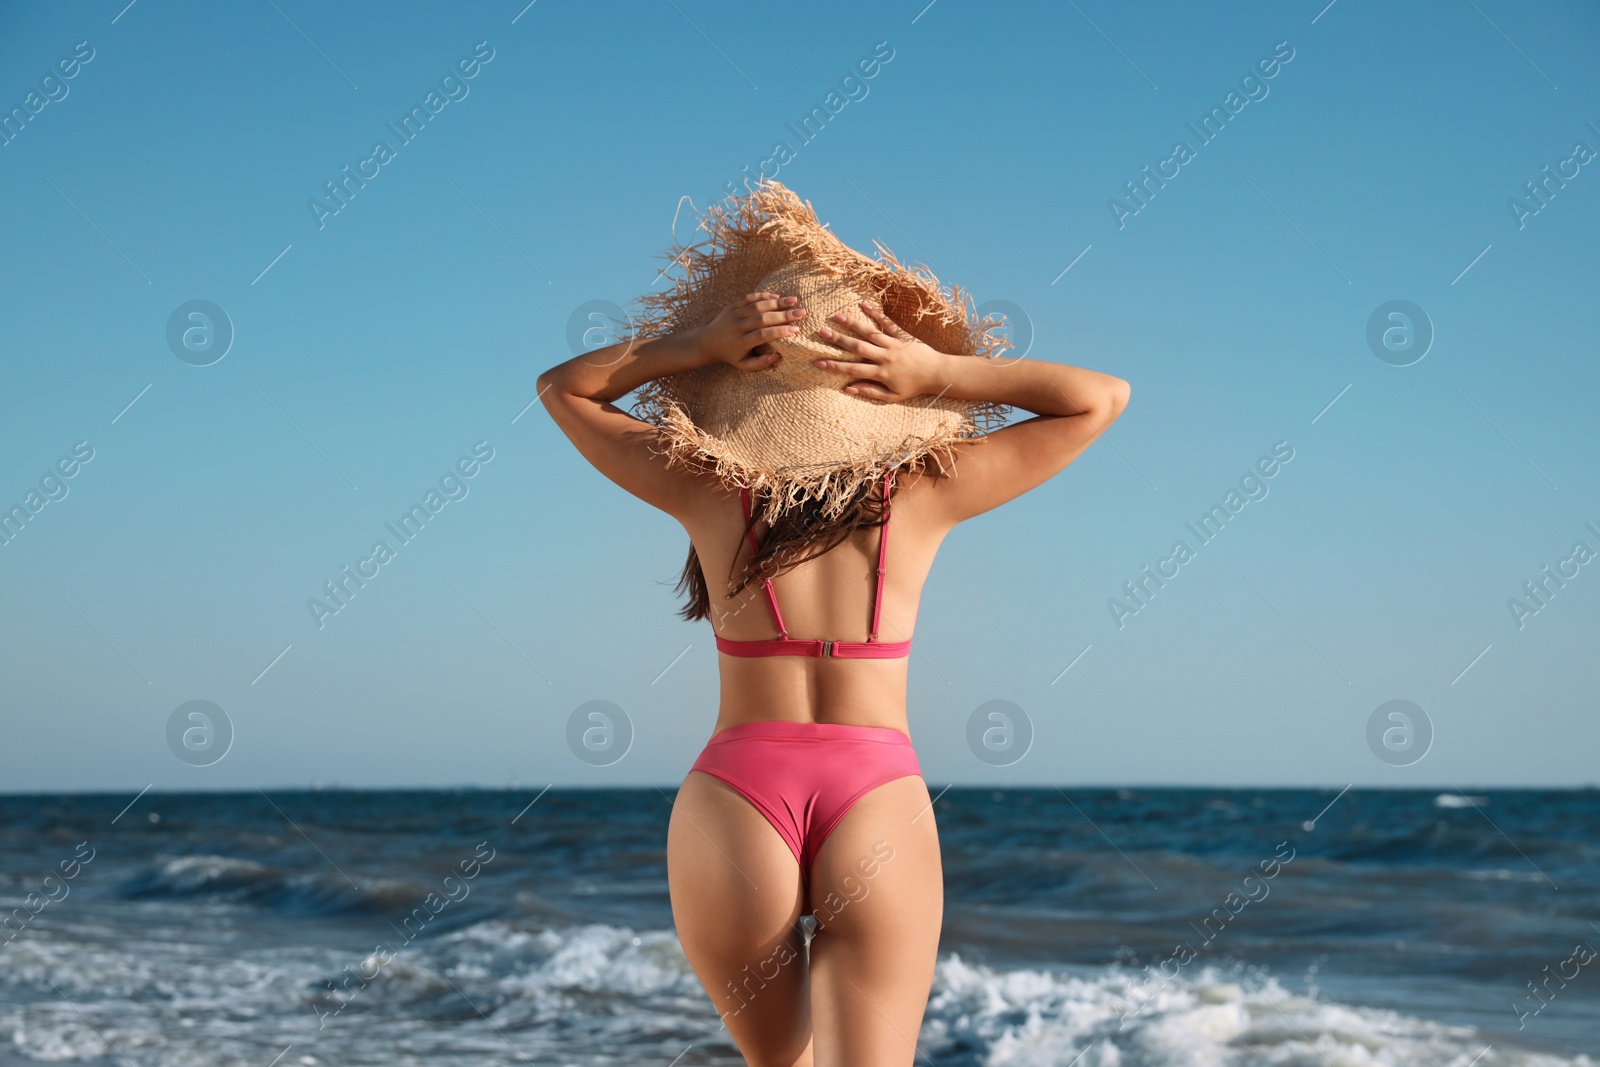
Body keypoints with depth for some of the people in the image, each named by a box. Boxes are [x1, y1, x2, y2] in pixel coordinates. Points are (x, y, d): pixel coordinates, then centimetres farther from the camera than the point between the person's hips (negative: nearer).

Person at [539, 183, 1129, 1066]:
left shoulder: (710, 489, 2)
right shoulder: (925, 491, 2)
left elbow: (562, 386, 18)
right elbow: (1102, 398, 14)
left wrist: (695, 345, 6)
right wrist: (940, 372, 4)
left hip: (735, 795, 1)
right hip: (880, 797, -1)